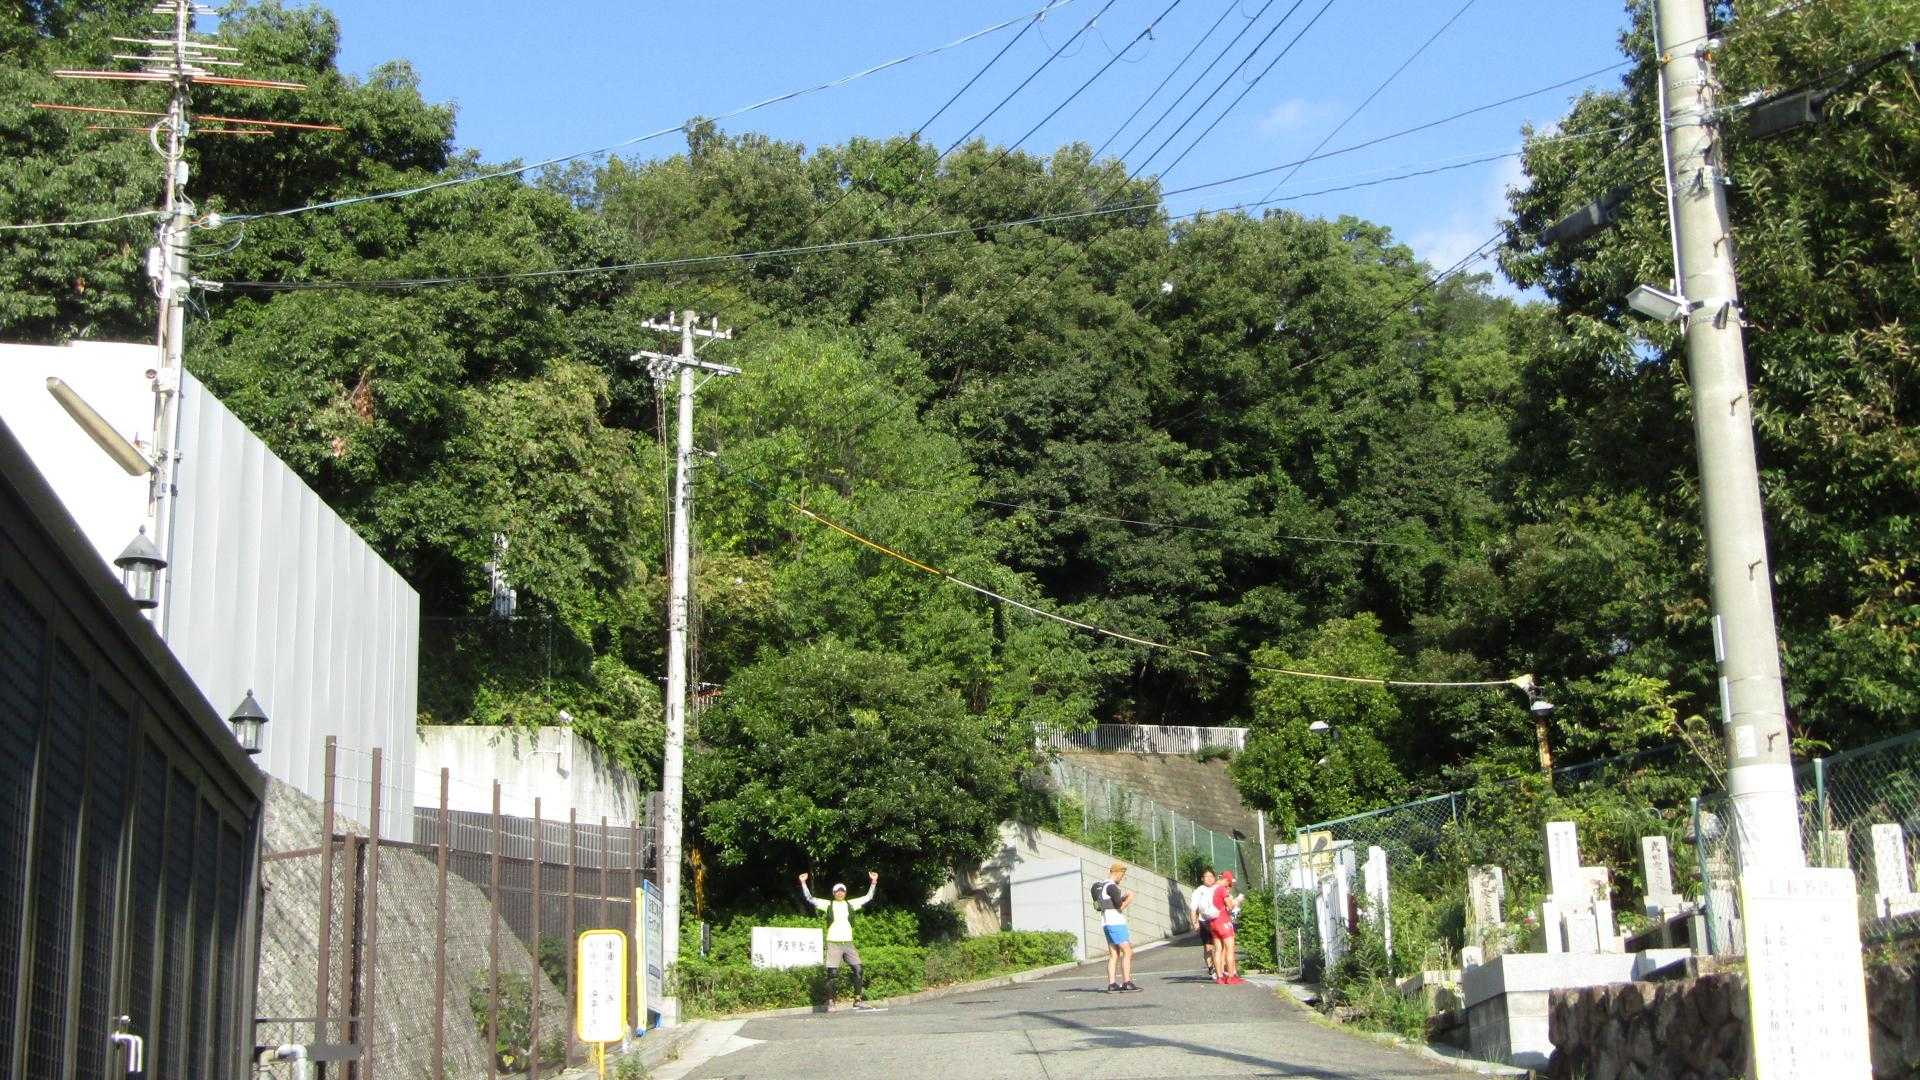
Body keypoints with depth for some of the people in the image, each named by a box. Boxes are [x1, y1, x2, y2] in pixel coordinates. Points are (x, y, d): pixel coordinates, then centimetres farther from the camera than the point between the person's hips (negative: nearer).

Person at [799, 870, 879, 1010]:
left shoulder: (850, 904, 13)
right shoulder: (828, 905, 6)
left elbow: (868, 897, 15)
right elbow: (810, 898, 2)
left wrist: (873, 882, 6)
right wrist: (803, 883, -6)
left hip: (848, 943, 3)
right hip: (833, 943, -3)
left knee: (858, 969, -6)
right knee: (832, 974, -5)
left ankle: (858, 1000, 1)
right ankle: (830, 1002, 1)